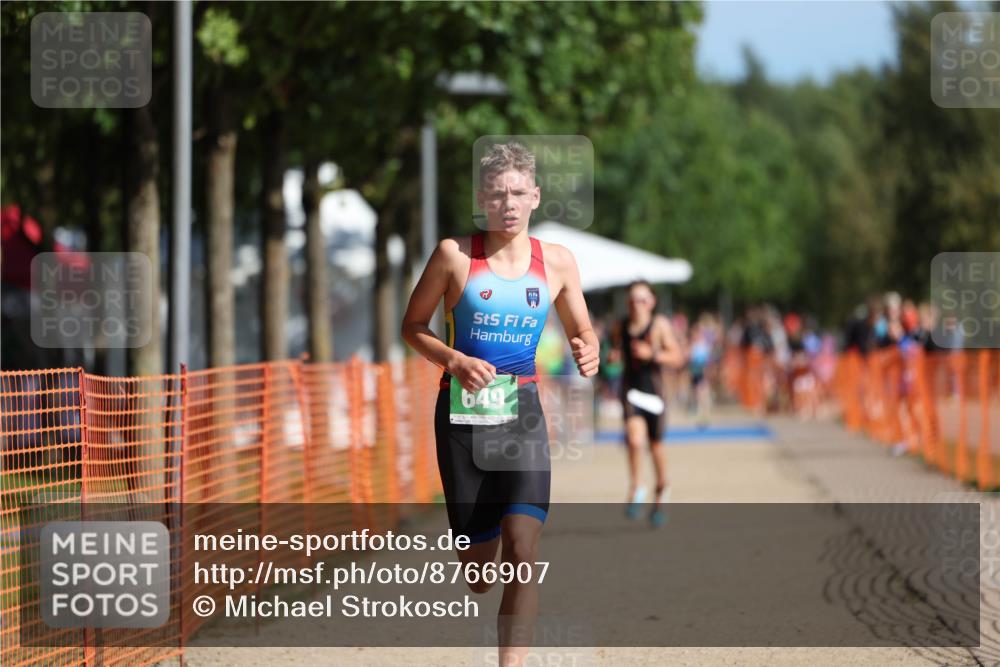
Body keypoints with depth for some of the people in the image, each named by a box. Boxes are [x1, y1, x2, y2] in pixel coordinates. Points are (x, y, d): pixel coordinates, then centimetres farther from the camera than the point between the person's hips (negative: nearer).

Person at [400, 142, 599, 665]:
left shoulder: (557, 262, 4)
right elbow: (413, 327, 3)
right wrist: (454, 360, -16)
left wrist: (588, 355, -9)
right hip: (462, 415, -1)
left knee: (523, 551, -18)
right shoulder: (454, 255, -4)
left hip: (522, 415, 1)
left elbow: (582, 334, 15)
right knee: (477, 573, 5)